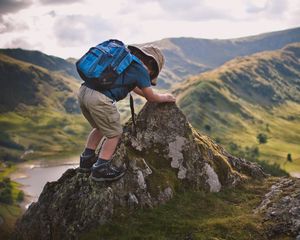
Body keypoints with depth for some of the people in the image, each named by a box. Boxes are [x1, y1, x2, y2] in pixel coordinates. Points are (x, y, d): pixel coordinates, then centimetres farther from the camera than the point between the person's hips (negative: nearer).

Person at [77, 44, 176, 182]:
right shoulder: (140, 68, 1)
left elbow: (133, 86, 42)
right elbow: (151, 97, 9)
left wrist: (148, 95, 47)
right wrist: (164, 98, 27)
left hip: (83, 91, 9)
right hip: (99, 98, -9)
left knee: (100, 128, 28)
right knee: (115, 133, 8)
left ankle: (87, 159, 31)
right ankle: (101, 168, 7)